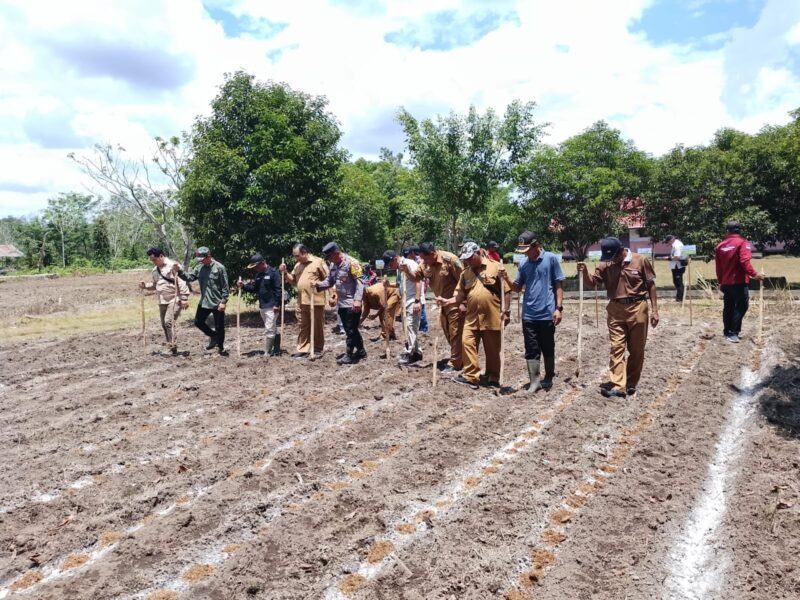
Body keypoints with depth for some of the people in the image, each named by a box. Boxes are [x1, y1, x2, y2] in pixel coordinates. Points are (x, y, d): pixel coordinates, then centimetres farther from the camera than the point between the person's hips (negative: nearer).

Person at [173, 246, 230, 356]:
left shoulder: (219, 268, -13)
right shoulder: (199, 267, 4)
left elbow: (225, 287, -13)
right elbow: (190, 277, 2)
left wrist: (223, 301, -17)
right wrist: (180, 271, -15)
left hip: (217, 303, -6)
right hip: (204, 302, 6)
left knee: (219, 326, 4)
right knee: (198, 322, 10)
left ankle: (221, 347, 21)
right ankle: (213, 335, 32)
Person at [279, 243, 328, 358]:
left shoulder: (318, 262, -5)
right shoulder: (298, 265, 16)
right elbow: (293, 281, 20)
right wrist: (285, 273, 5)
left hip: (316, 301, -6)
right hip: (301, 301, 7)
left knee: (317, 326, 3)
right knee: (302, 326, 9)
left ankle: (318, 349, 13)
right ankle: (303, 349, 16)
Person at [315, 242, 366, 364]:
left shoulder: (351, 263, -15)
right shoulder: (333, 265, 11)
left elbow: (360, 282, -20)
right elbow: (329, 281, 15)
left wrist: (357, 299, -27)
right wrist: (319, 284, -4)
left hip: (352, 304, -9)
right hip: (341, 303, 9)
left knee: (350, 330, -3)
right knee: (350, 329, 15)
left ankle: (349, 355, 4)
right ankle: (360, 351, 28)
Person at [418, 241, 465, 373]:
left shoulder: (449, 259, -21)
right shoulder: (425, 264, 0)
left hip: (456, 303, -8)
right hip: (443, 304, 8)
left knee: (455, 334, -3)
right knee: (448, 334, 15)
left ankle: (454, 364, 5)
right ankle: (460, 359, 30)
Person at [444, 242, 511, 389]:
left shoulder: (494, 267, -4)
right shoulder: (465, 273, 9)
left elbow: (506, 291, -3)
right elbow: (460, 295, 8)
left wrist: (506, 312, -6)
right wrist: (447, 301, -9)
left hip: (492, 317, -4)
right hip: (472, 317, 4)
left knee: (492, 349, 6)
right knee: (467, 343, -6)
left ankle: (493, 378, 20)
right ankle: (471, 376, 2)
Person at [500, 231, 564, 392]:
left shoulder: (551, 259, -5)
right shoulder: (524, 264, 7)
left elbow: (558, 285, -4)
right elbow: (517, 288, 10)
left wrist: (559, 308, -10)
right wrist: (507, 279, -9)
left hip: (547, 313, -3)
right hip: (528, 314, 4)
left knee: (548, 348, 11)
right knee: (531, 349, 4)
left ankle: (548, 379, 26)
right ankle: (534, 381, 11)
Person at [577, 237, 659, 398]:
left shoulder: (640, 260, -6)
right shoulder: (605, 264, -1)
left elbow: (651, 285, 0)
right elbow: (592, 284, 1)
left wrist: (654, 309, -2)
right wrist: (584, 272, -19)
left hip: (637, 309, -1)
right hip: (616, 310, 2)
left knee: (636, 349, 8)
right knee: (616, 347, -5)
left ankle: (631, 384, 21)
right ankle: (618, 386, -6)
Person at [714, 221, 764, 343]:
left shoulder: (720, 246, 9)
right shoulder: (742, 243, -7)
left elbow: (718, 266, 14)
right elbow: (744, 261, -21)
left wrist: (721, 281, 22)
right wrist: (753, 274, -23)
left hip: (726, 283, 6)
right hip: (739, 282, -6)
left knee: (728, 307, 13)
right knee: (741, 306, -4)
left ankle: (727, 331, 18)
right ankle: (733, 333, -9)